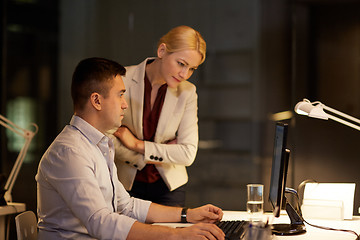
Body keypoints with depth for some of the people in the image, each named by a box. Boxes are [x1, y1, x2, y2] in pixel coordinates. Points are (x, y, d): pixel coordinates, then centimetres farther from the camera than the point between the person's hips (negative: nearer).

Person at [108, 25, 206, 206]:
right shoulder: (122, 80, -13)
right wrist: (162, 152, -12)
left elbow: (188, 154, -12)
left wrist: (138, 144, -16)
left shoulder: (187, 92, -6)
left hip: (168, 186, 2)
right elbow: (109, 140, -14)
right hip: (127, 184, -2)